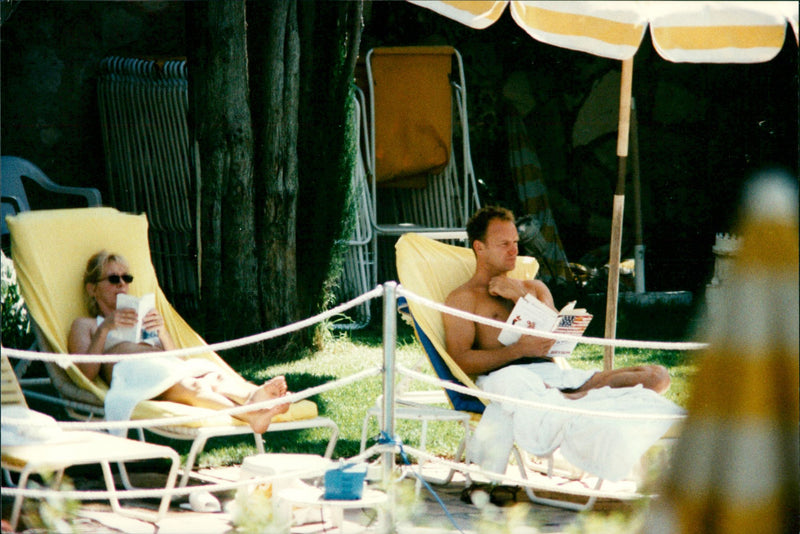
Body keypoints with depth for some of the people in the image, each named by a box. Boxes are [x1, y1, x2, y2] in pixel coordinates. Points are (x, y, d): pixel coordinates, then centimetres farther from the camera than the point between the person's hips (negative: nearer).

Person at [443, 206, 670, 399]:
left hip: (556, 373, 6)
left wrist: (519, 297, 9)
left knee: (657, 375, -13)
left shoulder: (534, 288, 32)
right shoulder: (463, 297, 12)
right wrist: (519, 350, -13)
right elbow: (460, 360, -4)